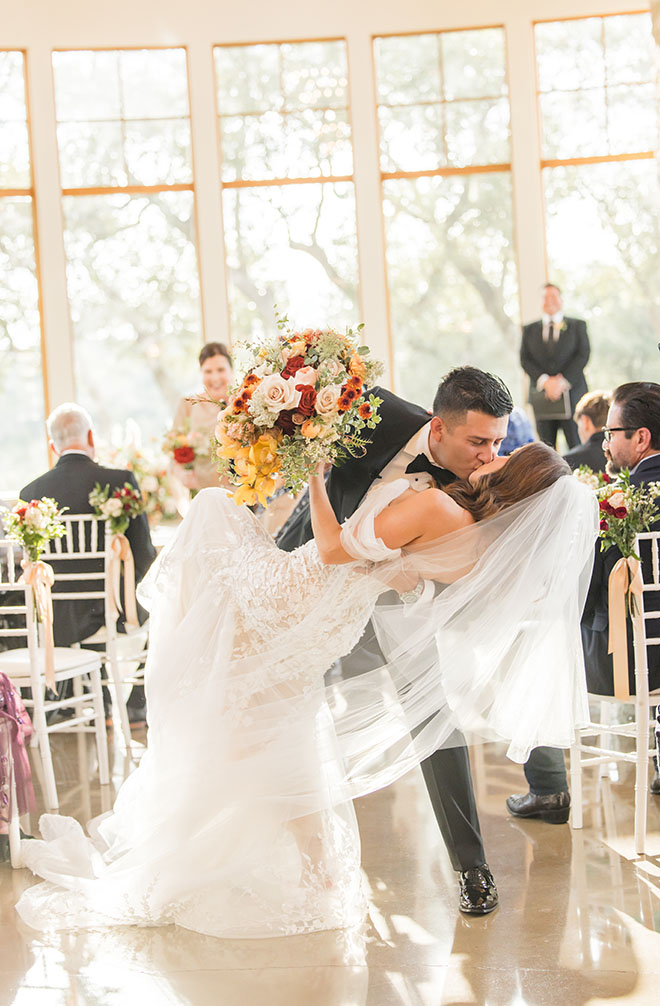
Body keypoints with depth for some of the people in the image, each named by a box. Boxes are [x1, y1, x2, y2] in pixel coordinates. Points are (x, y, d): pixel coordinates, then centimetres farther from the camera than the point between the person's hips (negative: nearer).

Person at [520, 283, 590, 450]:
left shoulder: (578, 325, 12)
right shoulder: (530, 330, 15)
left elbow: (583, 355, 0)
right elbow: (525, 360, 4)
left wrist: (563, 382, -12)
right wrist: (545, 381, -12)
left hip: (571, 393, -1)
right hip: (542, 396, 1)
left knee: (577, 448, -6)